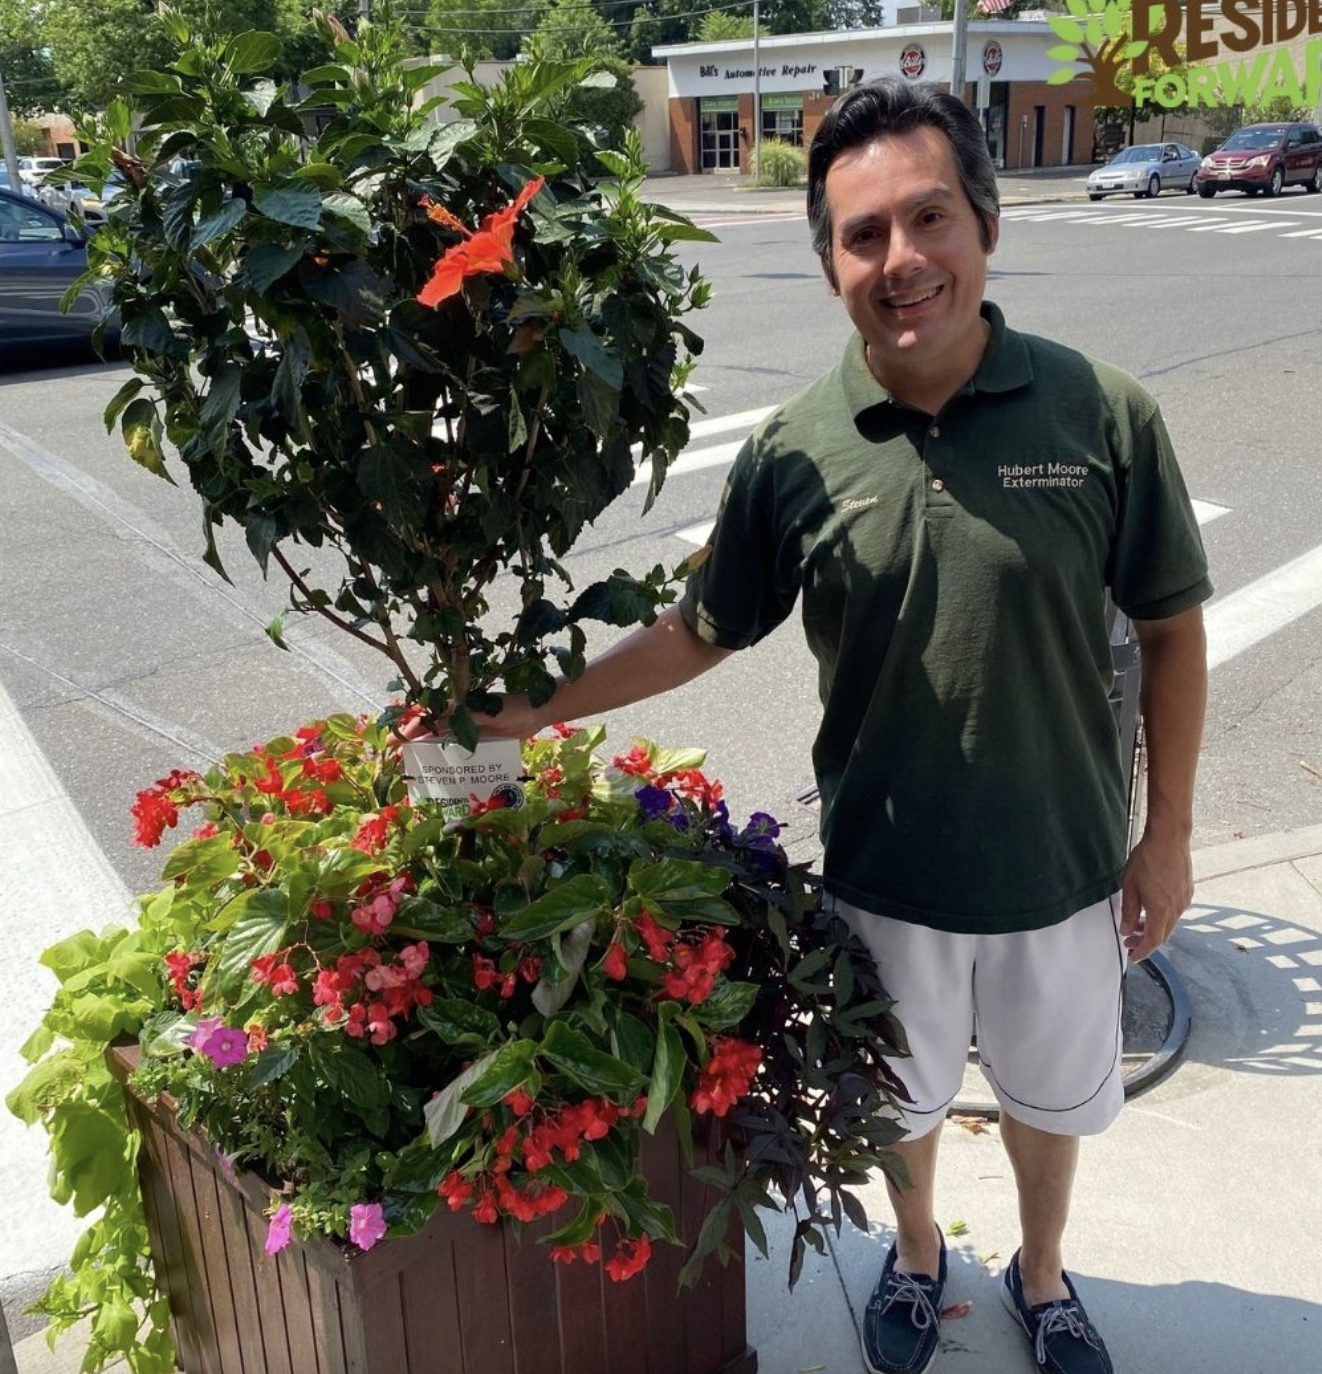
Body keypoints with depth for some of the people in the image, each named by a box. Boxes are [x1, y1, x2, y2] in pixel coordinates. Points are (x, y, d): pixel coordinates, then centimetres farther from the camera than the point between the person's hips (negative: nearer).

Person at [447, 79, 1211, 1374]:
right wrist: (531, 706, -3)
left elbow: (1170, 628, -6)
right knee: (901, 1093, 24)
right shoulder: (793, 452, -13)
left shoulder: (1103, 415, -16)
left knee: (1048, 1093, 24)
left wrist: (1167, 832, -4)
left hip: (1063, 867, 0)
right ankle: (916, 1256, 56)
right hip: (886, 872, 0)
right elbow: (699, 629, 0)